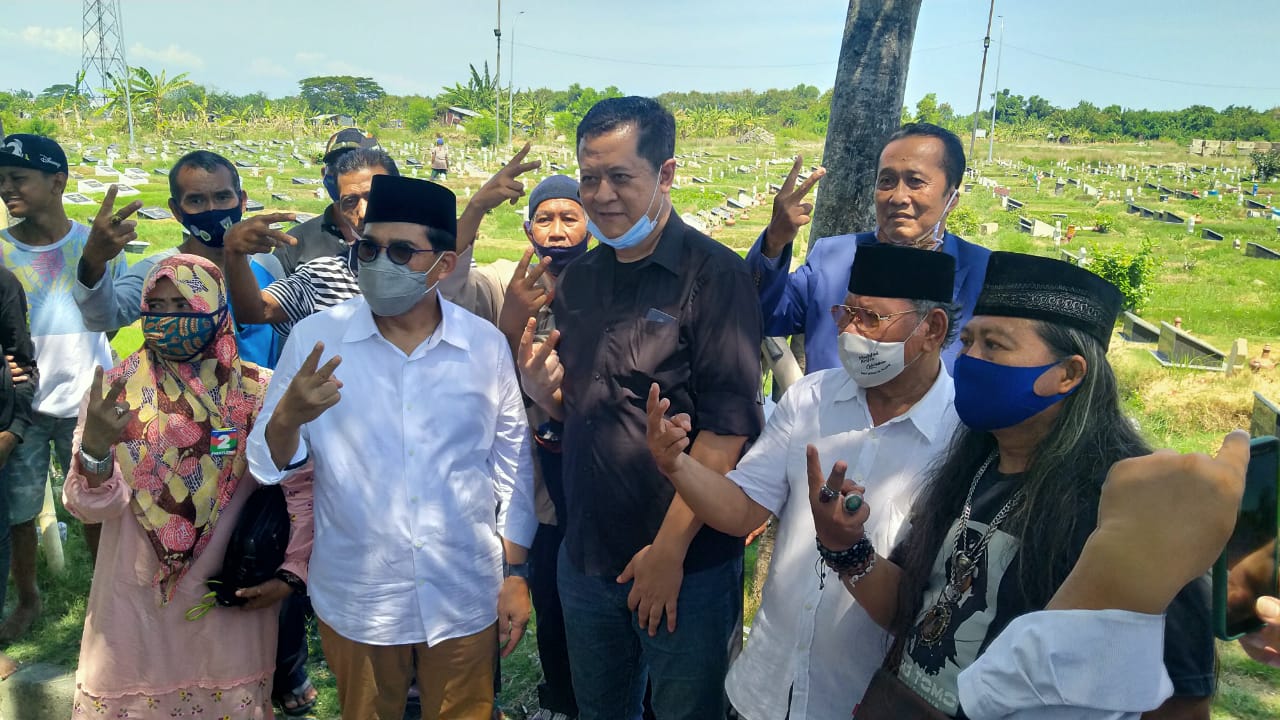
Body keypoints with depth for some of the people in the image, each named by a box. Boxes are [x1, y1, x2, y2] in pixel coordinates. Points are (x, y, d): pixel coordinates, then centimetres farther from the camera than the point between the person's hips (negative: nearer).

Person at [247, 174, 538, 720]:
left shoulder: (487, 345, -6)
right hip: (355, 602, 0)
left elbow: (513, 464, 2)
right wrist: (288, 417, -28)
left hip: (466, 598, 1)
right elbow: (267, 466, -6)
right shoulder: (313, 338, -9)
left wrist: (516, 573, 3)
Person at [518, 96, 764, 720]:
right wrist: (539, 388, -9)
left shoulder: (714, 275, -14)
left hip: (685, 563, -5)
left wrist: (669, 551, -17)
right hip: (586, 555, 6)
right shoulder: (578, 279, 5)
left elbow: (727, 426, -18)